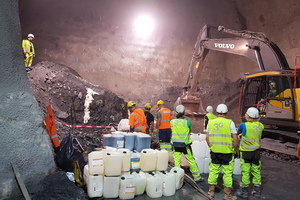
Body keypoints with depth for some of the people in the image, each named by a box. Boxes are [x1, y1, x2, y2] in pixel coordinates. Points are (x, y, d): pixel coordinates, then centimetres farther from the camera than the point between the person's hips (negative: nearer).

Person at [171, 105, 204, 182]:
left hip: (175, 144, 2)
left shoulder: (172, 121, -5)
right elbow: (190, 130, 3)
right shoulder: (187, 121, -11)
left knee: (176, 161, 9)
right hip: (185, 144, -2)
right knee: (191, 161, 10)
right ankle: (197, 177, 21)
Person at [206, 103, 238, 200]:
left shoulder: (211, 122, 0)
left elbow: (207, 137, 4)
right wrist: (235, 149, 5)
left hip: (214, 151, 3)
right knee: (227, 172, 9)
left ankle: (211, 191, 25)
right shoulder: (230, 123, -9)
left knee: (213, 171, 14)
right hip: (227, 152, -3)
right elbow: (235, 138, -9)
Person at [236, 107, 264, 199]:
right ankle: (257, 191, 27)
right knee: (256, 171, 15)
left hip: (246, 152, -4)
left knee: (245, 172, 6)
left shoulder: (244, 125, -16)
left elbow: (238, 133, 4)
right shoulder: (260, 125, -5)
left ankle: (244, 191, 16)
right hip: (256, 151, 4)